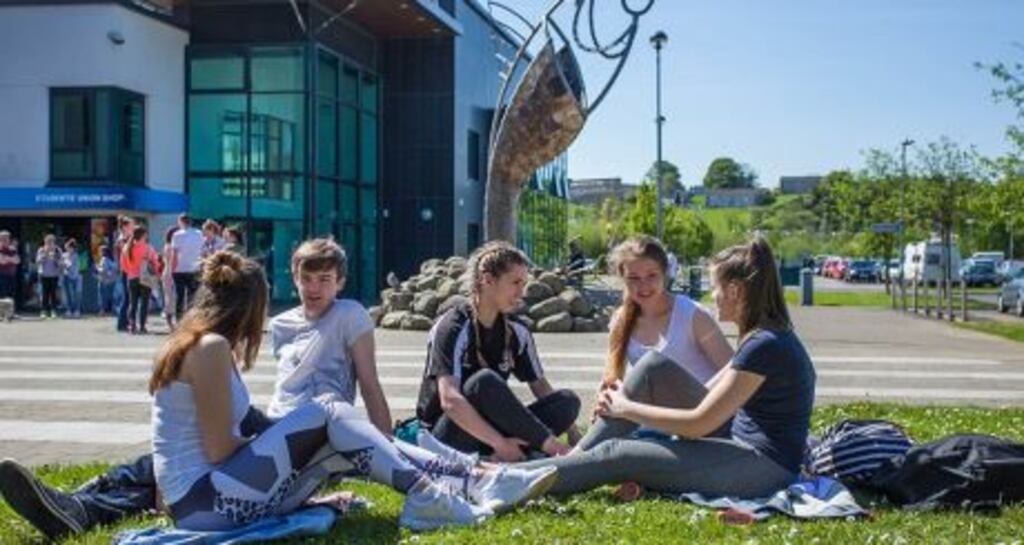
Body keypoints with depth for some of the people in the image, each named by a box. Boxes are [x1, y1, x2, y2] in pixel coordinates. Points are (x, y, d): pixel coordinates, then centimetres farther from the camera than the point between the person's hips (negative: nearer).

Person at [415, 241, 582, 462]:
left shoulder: (516, 331, 5)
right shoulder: (452, 328, -15)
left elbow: (540, 386, 11)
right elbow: (450, 401, -27)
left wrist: (574, 436, -1)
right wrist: (499, 443, -33)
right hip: (447, 437, -6)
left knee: (568, 400, -11)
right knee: (485, 381, -33)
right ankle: (550, 447, -23)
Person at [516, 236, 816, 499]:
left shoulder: (765, 346, -20)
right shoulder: (768, 337, 11)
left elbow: (699, 423, -19)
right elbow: (712, 395, 16)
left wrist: (625, 408, -7)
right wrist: (628, 395, 9)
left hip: (764, 467, -9)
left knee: (615, 455, -15)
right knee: (654, 367, 0)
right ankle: (577, 456, 2)